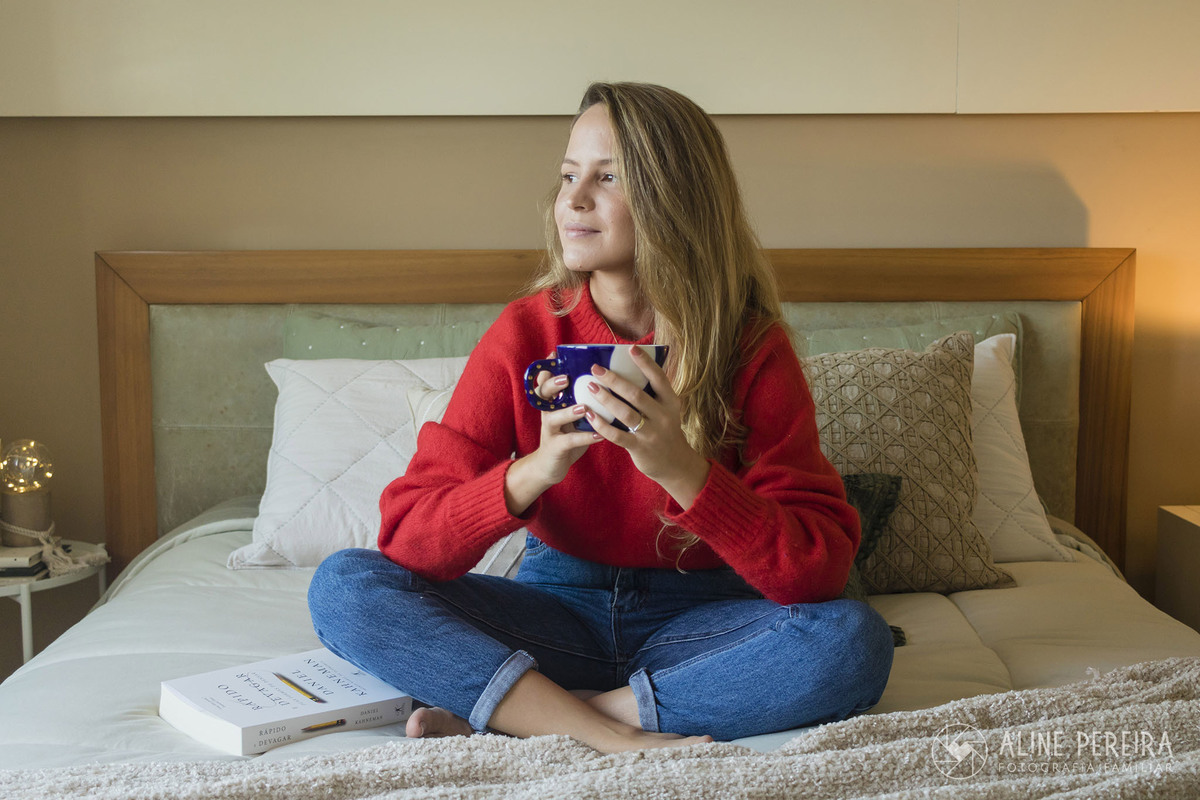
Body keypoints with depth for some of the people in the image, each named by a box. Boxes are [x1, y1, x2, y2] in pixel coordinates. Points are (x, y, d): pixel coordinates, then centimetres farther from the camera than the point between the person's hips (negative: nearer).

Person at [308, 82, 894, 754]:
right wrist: (534, 471, -31)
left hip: (695, 620, -1)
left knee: (855, 642, -31)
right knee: (343, 586, -19)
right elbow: (409, 537, -13)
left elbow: (821, 568, -19)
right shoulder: (524, 333, -8)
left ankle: (502, 711, -23)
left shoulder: (752, 348, -12)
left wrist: (682, 471, -33)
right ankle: (616, 736, -25)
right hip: (558, 608, 1)